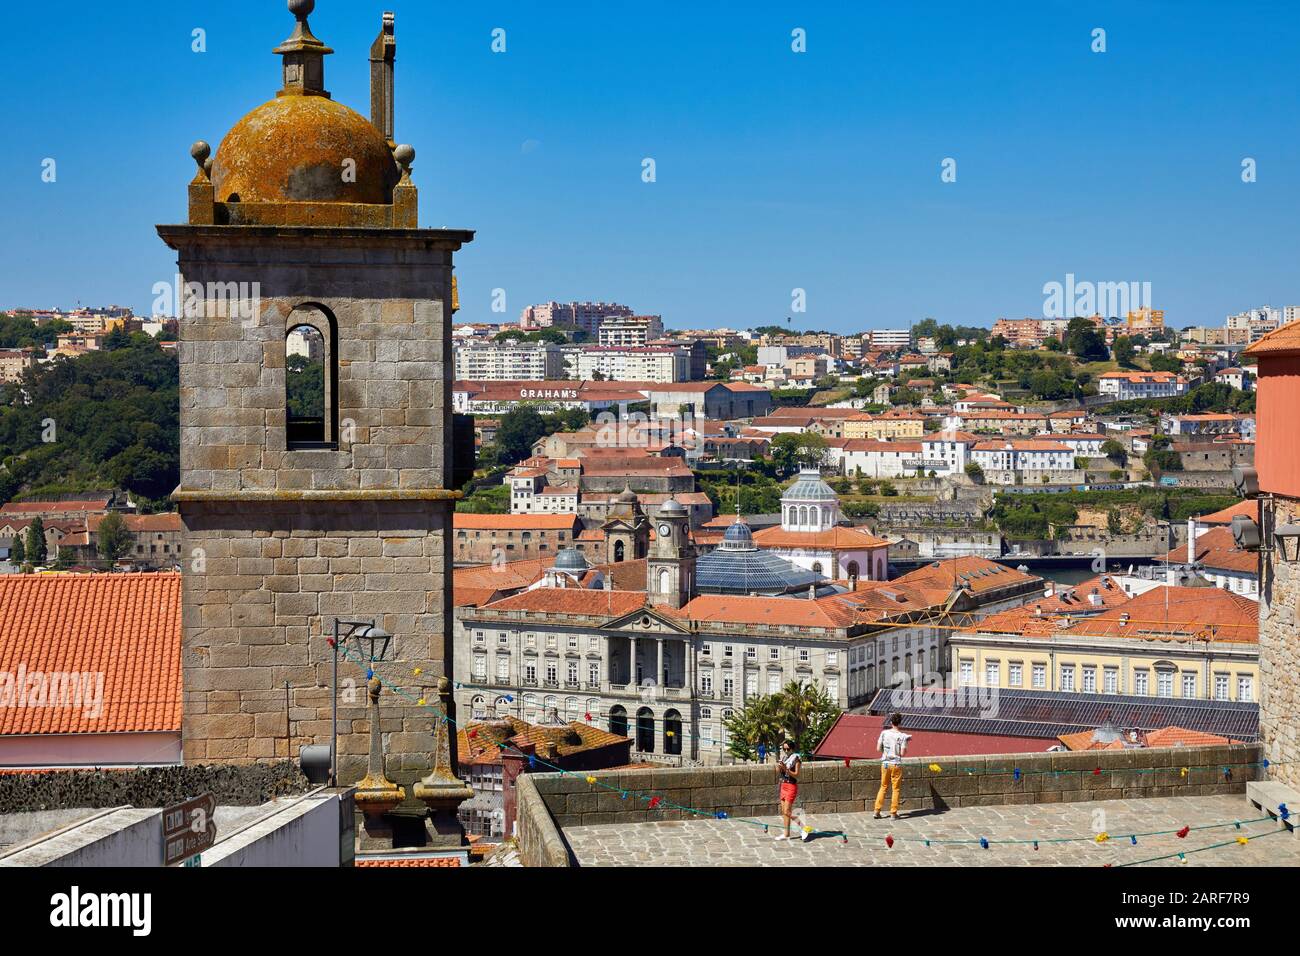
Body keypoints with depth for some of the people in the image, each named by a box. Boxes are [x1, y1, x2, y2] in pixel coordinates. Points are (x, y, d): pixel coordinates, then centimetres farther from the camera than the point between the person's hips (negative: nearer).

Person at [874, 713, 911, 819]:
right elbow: (902, 753, -13)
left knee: (883, 787, 15)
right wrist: (905, 747, 7)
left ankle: (877, 811, 12)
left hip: (885, 763, 3)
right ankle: (893, 813, 7)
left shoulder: (884, 733, -2)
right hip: (896, 764, -3)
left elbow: (878, 748, 1)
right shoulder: (902, 736, -11)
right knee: (896, 789, 6)